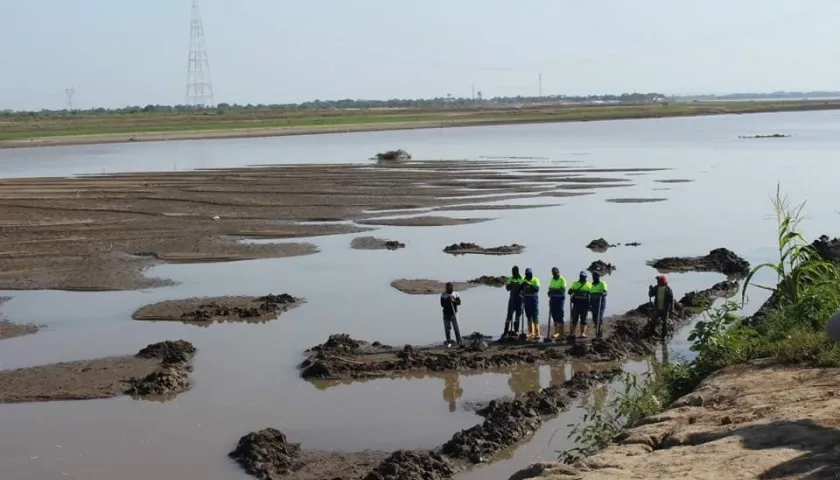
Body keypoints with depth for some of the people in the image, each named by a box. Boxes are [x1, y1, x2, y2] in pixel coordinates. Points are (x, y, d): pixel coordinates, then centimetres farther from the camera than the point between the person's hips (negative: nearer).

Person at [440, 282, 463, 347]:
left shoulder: (456, 294, 4)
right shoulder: (443, 295, 2)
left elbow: (459, 302, -3)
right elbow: (442, 304, -4)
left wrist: (453, 301, -21)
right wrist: (447, 301, -22)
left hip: (454, 313, 0)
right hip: (446, 314, 0)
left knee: (456, 328, -7)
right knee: (447, 328, -1)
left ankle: (459, 342, -6)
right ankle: (449, 342, 6)